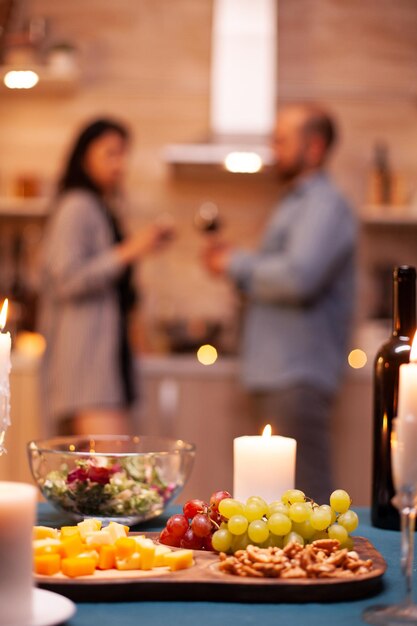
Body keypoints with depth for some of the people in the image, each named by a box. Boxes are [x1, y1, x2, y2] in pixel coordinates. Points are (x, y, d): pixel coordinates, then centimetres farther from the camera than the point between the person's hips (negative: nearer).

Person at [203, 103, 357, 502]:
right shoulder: (293, 205, 23)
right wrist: (235, 265, 10)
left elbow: (299, 278, -24)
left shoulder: (324, 205, -10)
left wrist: (238, 265, -9)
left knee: (304, 493, -11)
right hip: (272, 375, 11)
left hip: (298, 379, -11)